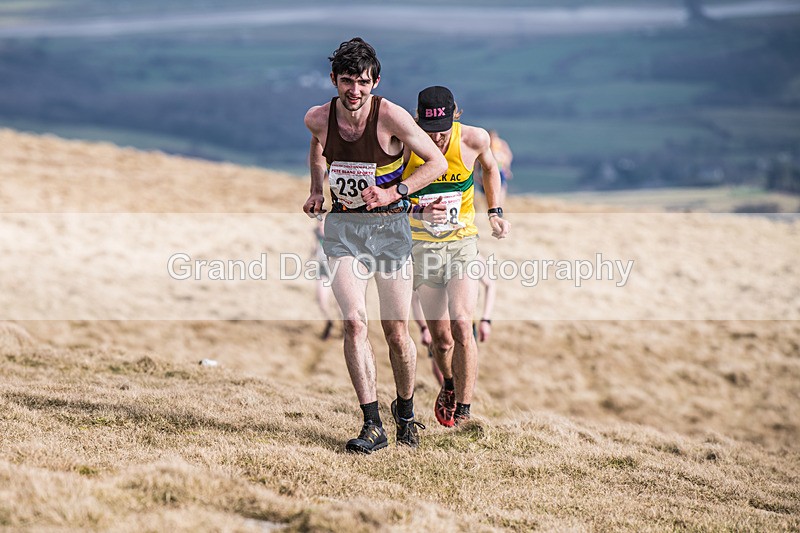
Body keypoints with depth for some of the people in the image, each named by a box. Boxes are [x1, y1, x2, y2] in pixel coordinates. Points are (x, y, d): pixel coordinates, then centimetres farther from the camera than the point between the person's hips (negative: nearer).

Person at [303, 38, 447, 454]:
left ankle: (405, 411, 29)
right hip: (342, 228, 2)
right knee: (354, 322, -15)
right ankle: (372, 426, -13)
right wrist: (316, 190, 11)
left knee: (396, 332, 3)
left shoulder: (391, 117, -14)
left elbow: (437, 162, -7)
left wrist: (394, 192, -17)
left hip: (389, 226, -2)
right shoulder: (318, 118, -3)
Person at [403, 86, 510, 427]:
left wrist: (495, 212, 8)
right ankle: (449, 385, 37)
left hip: (462, 242, 0)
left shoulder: (474, 139, -11)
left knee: (461, 326, -17)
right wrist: (419, 211, -27)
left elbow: (489, 167, 13)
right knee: (440, 337, 3)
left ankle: (463, 411, -8)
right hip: (422, 246, 0)